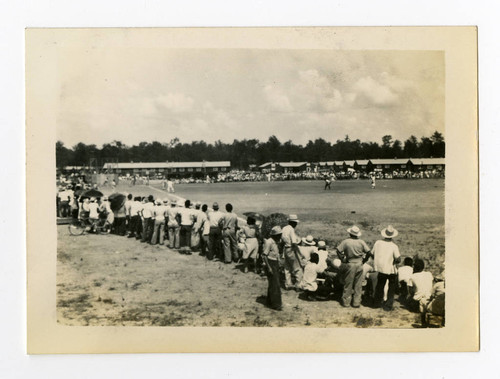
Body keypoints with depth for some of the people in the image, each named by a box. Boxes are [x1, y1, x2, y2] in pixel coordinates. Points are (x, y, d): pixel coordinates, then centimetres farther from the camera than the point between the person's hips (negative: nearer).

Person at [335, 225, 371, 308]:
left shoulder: (346, 241, -9)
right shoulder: (361, 242, -3)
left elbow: (338, 250, -11)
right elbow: (368, 251, -4)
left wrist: (343, 259, 0)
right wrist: (364, 259, 9)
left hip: (350, 265, -2)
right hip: (359, 264, 2)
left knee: (348, 284, 8)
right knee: (358, 285, 10)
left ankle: (346, 301, 15)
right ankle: (356, 302, 14)